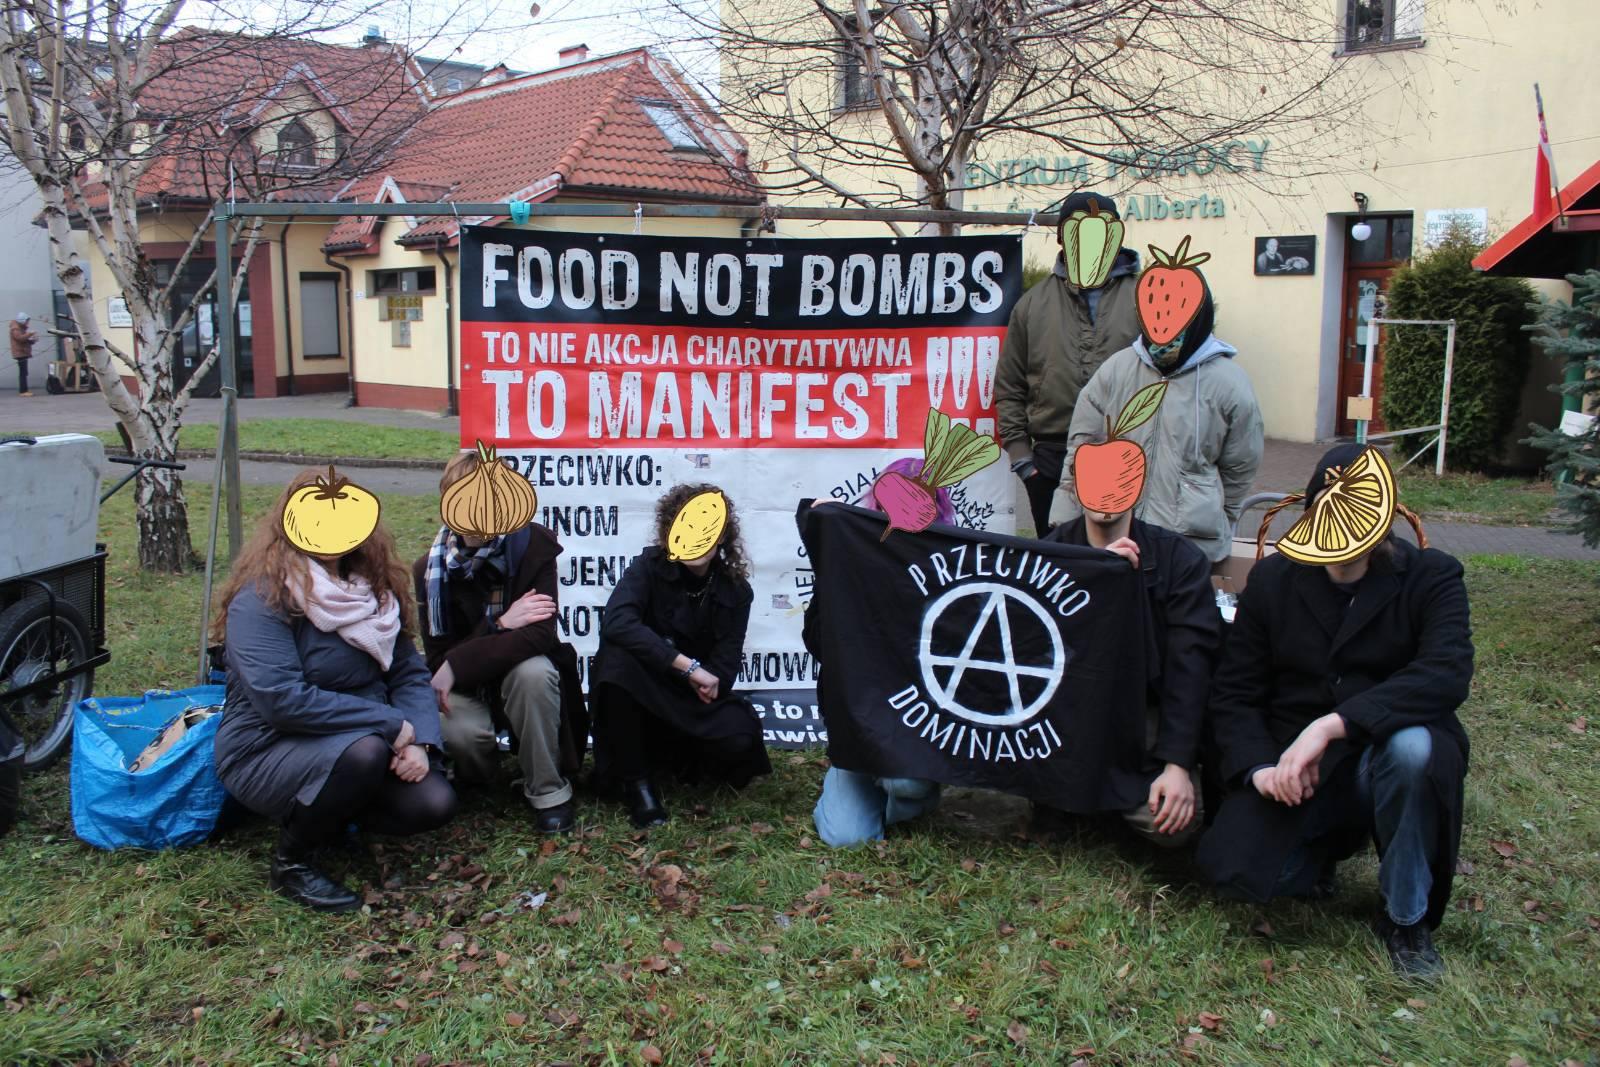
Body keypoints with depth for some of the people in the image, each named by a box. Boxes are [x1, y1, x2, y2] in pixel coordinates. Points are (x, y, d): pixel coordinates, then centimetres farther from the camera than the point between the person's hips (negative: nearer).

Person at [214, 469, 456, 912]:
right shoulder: (262, 597, -18)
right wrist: (393, 725, -25)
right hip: (266, 755, -6)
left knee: (433, 803, -15)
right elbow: (282, 699, -28)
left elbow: (409, 673, 2)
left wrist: (419, 740, -18)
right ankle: (291, 860, -8)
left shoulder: (372, 588, 4)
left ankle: (331, 810, 15)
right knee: (362, 751, -35)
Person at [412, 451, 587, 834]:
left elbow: (541, 634, -23)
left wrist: (458, 665, -30)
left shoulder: (534, 545, -15)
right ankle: (479, 777, 8)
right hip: (464, 687, 1)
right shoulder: (428, 570, -10)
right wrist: (501, 623, -26)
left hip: (522, 670, 0)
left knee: (534, 671, -36)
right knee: (460, 732, -32)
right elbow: (438, 655, -11)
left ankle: (548, 790, -16)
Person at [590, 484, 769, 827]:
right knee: (615, 654, -34)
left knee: (739, 736, -30)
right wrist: (688, 666, -34)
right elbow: (616, 621, -33)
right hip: (642, 694, -2)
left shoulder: (734, 590, -5)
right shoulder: (650, 565, -13)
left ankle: (679, 757, 9)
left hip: (696, 699, 2)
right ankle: (634, 777, -17)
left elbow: (723, 667, -5)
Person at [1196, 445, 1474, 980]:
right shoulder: (1273, 579, 3)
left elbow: (1447, 674, -24)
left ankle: (1408, 919, -12)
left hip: (1385, 762, -1)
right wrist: (1259, 766, -18)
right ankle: (1327, 849, 14)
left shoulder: (1431, 576, -5)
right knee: (1230, 866, -23)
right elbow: (1233, 692, 2)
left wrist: (1333, 725, -36)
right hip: (1293, 769, 2)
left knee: (1412, 746, -37)